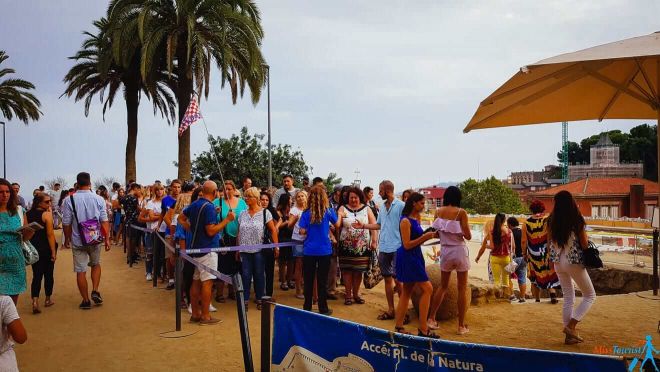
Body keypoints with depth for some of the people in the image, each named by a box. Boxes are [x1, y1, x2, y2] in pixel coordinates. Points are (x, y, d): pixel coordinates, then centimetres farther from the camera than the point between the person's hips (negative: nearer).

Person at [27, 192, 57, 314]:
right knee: (48, 274, 13)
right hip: (46, 248, -4)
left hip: (33, 248, 4)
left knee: (36, 275, 6)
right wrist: (54, 251, -13)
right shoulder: (47, 214, -14)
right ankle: (48, 300, 25)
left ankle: (35, 301, -11)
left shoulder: (27, 214, 1)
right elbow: (50, 234, -17)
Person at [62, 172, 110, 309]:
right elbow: (104, 221, -6)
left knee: (80, 271, 8)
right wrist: (106, 239, 2)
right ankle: (95, 291, 9)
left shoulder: (69, 200, -8)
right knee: (96, 264, 23)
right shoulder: (98, 199, -7)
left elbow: (66, 223, -4)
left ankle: (86, 300, 14)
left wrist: (68, 238, 11)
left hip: (78, 241, -1)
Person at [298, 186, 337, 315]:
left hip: (309, 251, 0)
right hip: (324, 251, 0)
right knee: (322, 281, 7)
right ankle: (323, 308, 13)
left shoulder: (306, 213, -6)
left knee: (308, 280, 10)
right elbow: (336, 223, 12)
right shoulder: (328, 211, -5)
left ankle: (307, 307, 17)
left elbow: (302, 231, -7)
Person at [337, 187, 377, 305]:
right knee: (347, 270, 2)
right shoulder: (343, 209, 3)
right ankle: (348, 295, 13)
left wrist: (374, 241, -4)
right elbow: (337, 223, -10)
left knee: (359, 270, 6)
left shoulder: (366, 209, 6)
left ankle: (356, 294, 20)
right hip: (346, 246, -1)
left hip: (362, 246, 1)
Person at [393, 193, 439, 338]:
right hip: (408, 257, -10)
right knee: (427, 289, -9)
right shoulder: (405, 221, -16)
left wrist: (430, 235, 3)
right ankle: (423, 329, -5)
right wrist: (425, 237, -20)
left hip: (415, 257, 10)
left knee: (406, 292, 12)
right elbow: (407, 245, -18)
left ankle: (398, 327, 19)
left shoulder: (416, 218, 10)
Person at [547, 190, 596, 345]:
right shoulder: (577, 221, -14)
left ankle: (570, 335, 17)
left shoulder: (552, 221, -2)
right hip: (574, 262, -5)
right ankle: (571, 325, -2)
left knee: (568, 297, 16)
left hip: (558, 262, 5)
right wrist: (585, 238, 11)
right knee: (590, 295, 11)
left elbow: (549, 242, 6)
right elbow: (584, 244, -10)